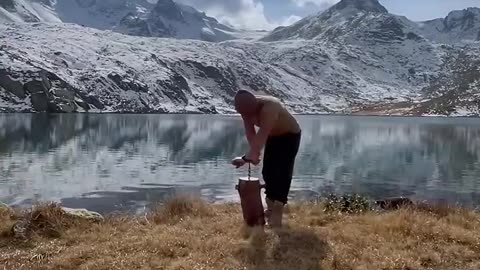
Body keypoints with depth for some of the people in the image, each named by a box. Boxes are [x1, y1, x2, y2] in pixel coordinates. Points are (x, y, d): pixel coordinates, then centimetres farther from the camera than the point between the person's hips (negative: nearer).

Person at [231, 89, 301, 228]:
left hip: (290, 135, -7)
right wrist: (254, 153, -30)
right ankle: (271, 207, 24)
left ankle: (276, 216, -14)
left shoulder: (269, 108, -41)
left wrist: (247, 157, -53)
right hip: (273, 136, 7)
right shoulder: (247, 107, -19)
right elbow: (250, 132, -16)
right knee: (268, 171, 8)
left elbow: (262, 135, -48)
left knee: (282, 173, -15)